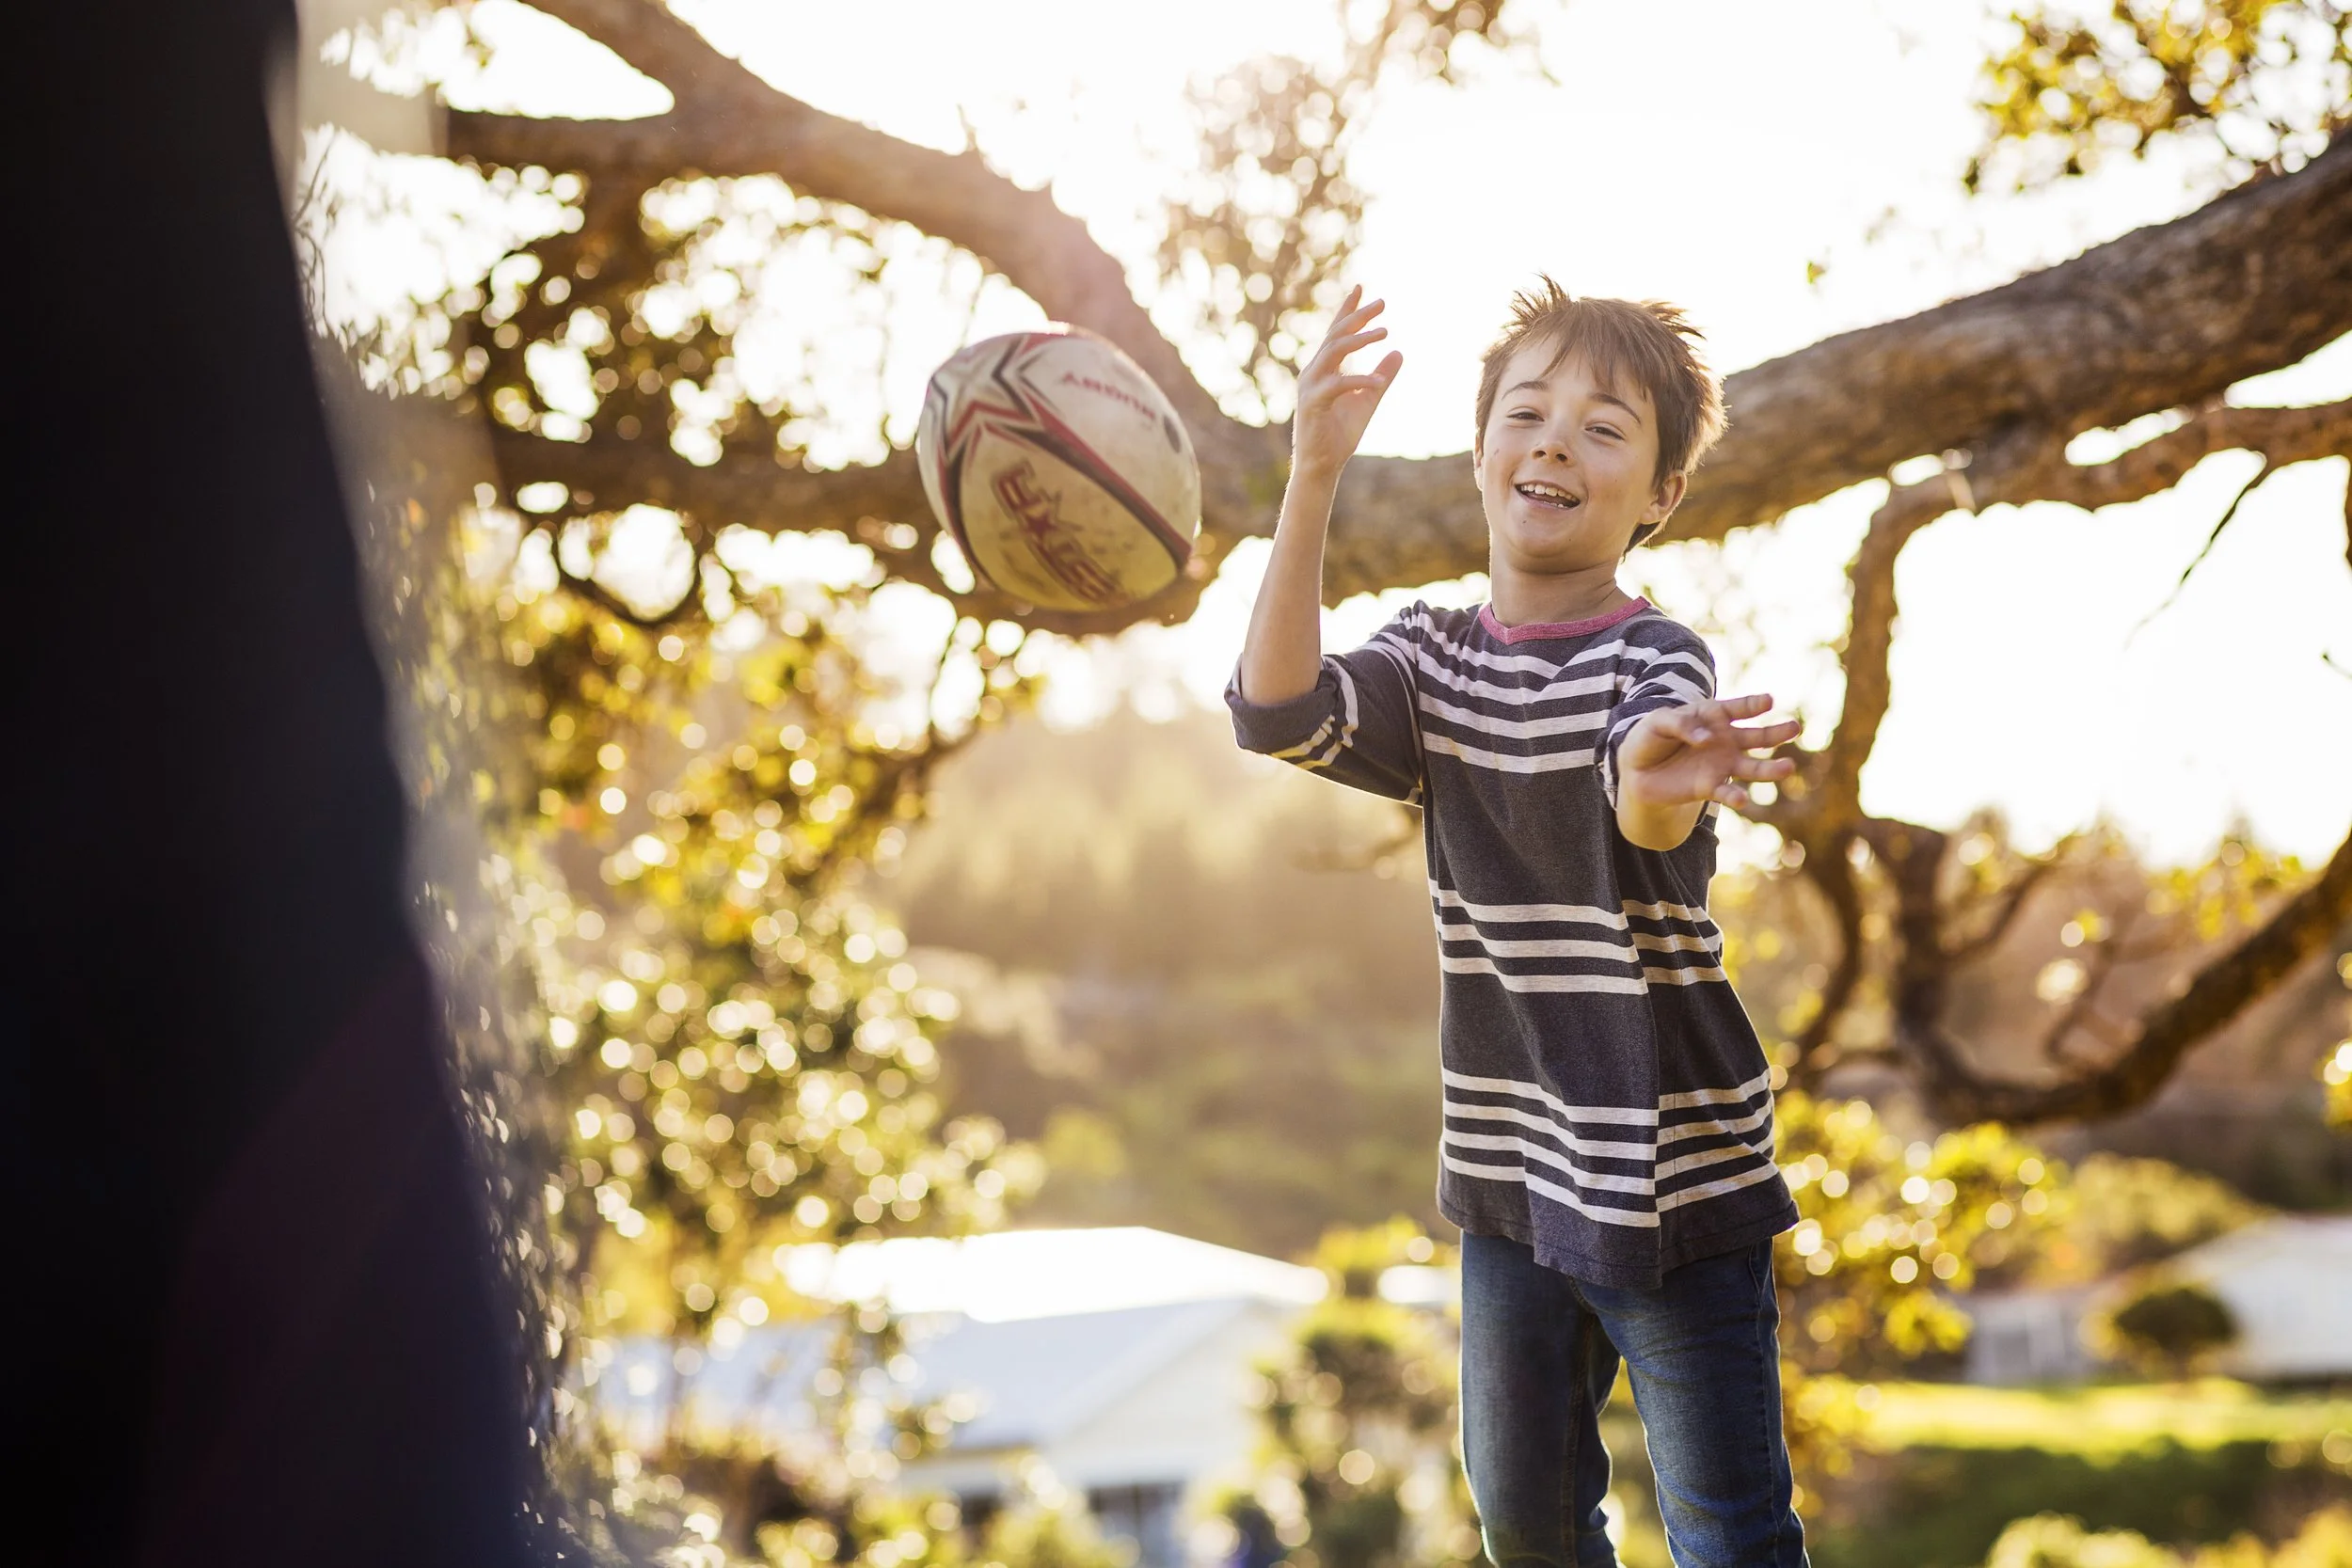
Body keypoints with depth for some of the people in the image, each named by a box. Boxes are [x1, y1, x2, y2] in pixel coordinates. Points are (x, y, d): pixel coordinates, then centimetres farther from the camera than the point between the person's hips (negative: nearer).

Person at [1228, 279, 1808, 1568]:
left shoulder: (1656, 660, -12)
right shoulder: (1431, 660, 3)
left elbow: (1649, 809, -35)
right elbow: (1277, 710, -17)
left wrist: (1663, 771, -62)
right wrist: (1314, 474, -27)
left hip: (1672, 1166, -5)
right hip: (1511, 1171, 5)